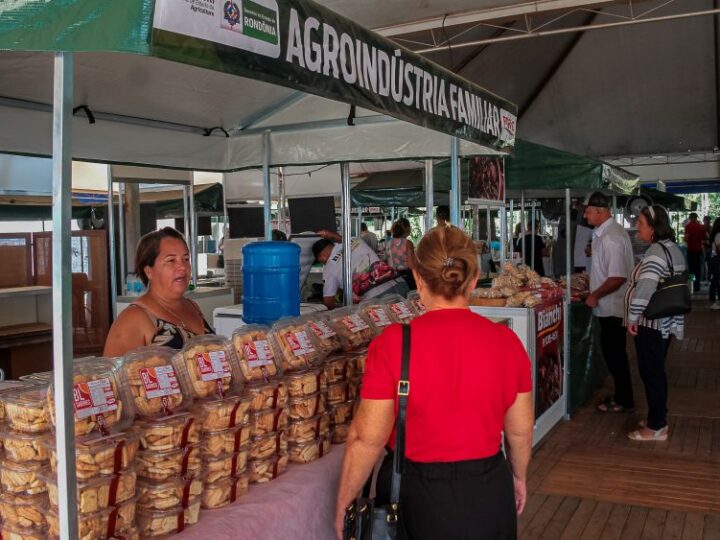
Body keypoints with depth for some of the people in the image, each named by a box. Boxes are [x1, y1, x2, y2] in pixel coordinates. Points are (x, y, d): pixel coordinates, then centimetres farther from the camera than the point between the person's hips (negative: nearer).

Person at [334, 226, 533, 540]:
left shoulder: (394, 343, -20)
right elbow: (521, 431, 2)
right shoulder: (506, 342, -9)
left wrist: (343, 502, 0)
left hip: (419, 500, -3)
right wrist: (519, 476, 21)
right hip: (489, 495, 3)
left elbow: (368, 438, -15)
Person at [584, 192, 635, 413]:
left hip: (612, 308, -10)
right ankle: (622, 396, 29)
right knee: (613, 352, 17)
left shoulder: (611, 237, -23)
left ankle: (623, 400, 16)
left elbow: (617, 277, -26)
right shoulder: (604, 233, 9)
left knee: (614, 353, 3)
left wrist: (595, 295, -17)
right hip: (609, 307, 10)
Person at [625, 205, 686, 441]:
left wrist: (632, 317, -21)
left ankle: (656, 428, 9)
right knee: (656, 371, 18)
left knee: (651, 373, 0)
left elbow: (644, 288, -30)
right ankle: (658, 419, 29)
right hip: (667, 322, 10)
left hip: (651, 324, -10)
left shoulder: (656, 251, -20)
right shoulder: (673, 248, 12)